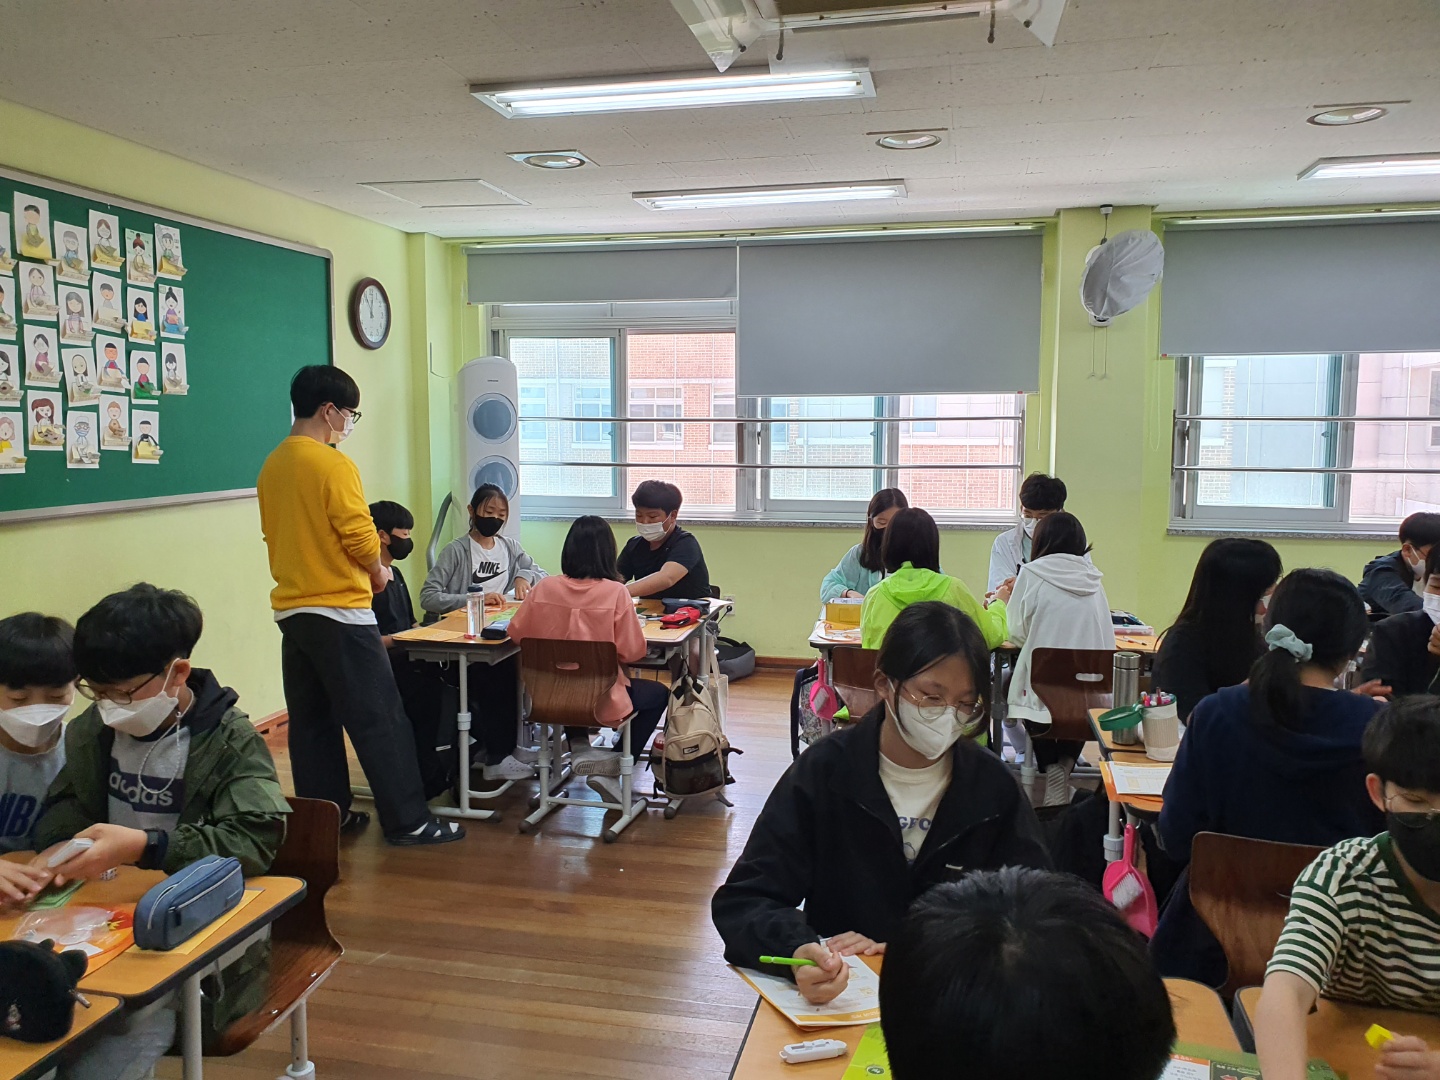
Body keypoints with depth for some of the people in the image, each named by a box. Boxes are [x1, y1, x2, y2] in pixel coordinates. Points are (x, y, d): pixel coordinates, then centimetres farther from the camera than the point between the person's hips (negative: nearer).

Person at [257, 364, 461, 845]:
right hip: (339, 611, -8)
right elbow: (361, 538, -17)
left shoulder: (272, 466, 8)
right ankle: (407, 820, 2)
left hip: (291, 608, 8)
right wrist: (378, 571, 2)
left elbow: (276, 536, 15)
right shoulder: (333, 464, -15)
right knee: (379, 719, -3)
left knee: (311, 719, 13)